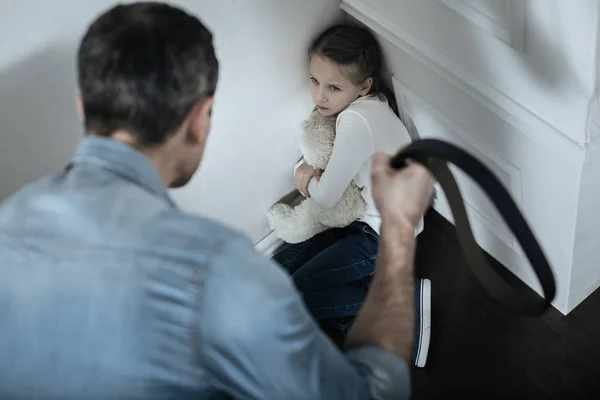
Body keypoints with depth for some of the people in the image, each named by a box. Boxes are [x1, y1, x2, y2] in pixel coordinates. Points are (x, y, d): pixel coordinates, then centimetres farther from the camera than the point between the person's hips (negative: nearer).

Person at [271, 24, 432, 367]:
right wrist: (305, 168, -8)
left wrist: (308, 181, 1)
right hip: (359, 218, 10)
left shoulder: (358, 120, -26)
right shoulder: (365, 106, 2)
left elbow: (326, 196, -20)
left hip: (382, 235, -10)